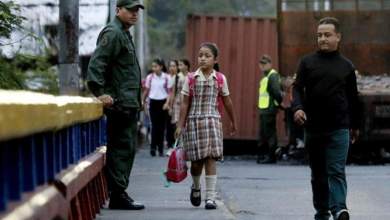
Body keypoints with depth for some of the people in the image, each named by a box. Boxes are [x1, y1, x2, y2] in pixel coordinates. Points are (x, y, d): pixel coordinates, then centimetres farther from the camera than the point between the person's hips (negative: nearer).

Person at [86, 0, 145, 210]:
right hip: (120, 103, -11)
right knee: (122, 148, -10)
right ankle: (118, 195, -8)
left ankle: (118, 193, 19)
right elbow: (96, 64, -21)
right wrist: (100, 93, -27)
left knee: (126, 149, 14)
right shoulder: (112, 33, -11)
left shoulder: (124, 34, 22)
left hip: (129, 104, 11)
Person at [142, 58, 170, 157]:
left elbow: (169, 92, -2)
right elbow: (146, 91, 12)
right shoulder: (150, 77, 3)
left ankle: (161, 149, 10)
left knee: (162, 126, 4)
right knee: (154, 125, -7)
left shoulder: (166, 78, -2)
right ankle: (153, 147, -11)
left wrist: (167, 103, -13)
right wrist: (143, 101, 13)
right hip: (153, 102, 0)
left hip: (163, 102, 0)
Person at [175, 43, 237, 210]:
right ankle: (196, 187, 32)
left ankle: (210, 197, -7)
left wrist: (233, 122, 20)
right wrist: (180, 125, -3)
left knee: (211, 158, -8)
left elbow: (227, 102, 12)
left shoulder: (220, 79, 3)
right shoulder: (191, 79, 1)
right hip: (194, 121, 0)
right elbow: (185, 103, 2)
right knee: (196, 160, 3)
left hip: (212, 121, 0)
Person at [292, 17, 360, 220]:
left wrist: (355, 125, 16)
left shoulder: (346, 66, 7)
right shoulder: (307, 62, 6)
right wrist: (297, 107, -20)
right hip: (313, 127, 2)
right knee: (318, 174, 10)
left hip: (339, 129, -2)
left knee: (337, 171, -12)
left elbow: (353, 97, 13)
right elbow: (298, 88, 0)